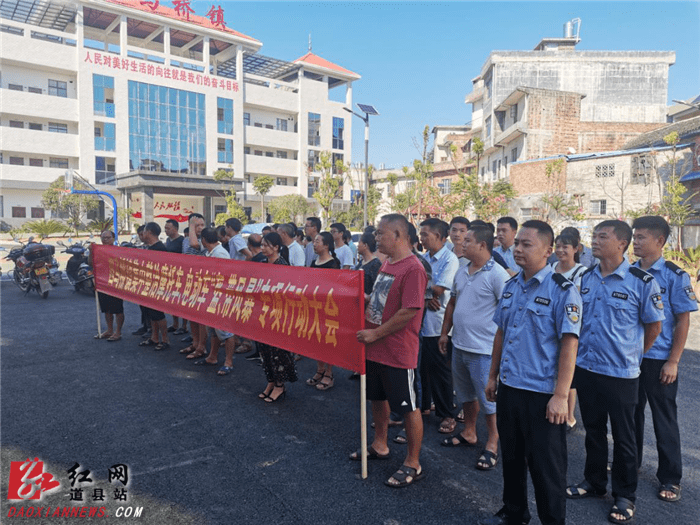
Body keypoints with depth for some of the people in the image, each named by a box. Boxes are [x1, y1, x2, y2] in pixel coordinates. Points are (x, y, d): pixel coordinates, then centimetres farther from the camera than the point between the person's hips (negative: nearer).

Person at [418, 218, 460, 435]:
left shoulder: (450, 259, -12)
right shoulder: (423, 258, 10)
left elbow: (438, 290, -19)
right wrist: (427, 297, -12)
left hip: (439, 323, -6)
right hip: (421, 321, 6)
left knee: (441, 370, 3)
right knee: (423, 366, 16)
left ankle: (447, 415, 18)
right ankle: (422, 405, 34)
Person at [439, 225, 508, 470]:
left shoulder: (497, 275, -16)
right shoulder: (461, 272, 8)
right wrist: (445, 332, 17)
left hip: (483, 348, -8)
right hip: (459, 344, 8)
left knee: (488, 397, 4)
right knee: (466, 393, 21)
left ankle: (493, 443, 20)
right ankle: (469, 433, 38)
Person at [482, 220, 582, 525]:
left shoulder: (562, 290, -14)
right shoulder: (510, 287, 7)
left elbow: (569, 344, -17)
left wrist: (561, 395, -20)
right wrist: (493, 376, 14)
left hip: (542, 394, -6)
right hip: (508, 387, 7)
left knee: (546, 465, 8)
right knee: (511, 457, 21)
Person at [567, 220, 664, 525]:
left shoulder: (642, 281, -12)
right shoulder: (585, 278, 3)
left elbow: (654, 325, -3)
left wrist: (632, 355, 6)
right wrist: (582, 351, 13)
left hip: (621, 373, -4)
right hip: (585, 368, 5)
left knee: (623, 435, 11)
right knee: (593, 429, 19)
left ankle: (625, 496, 29)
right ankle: (594, 482, 38)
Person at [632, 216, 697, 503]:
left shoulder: (674, 276, -10)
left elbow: (683, 321, -9)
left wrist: (673, 362, -12)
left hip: (659, 359, -4)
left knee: (664, 419, 8)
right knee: (631, 413, 17)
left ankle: (670, 479, 23)